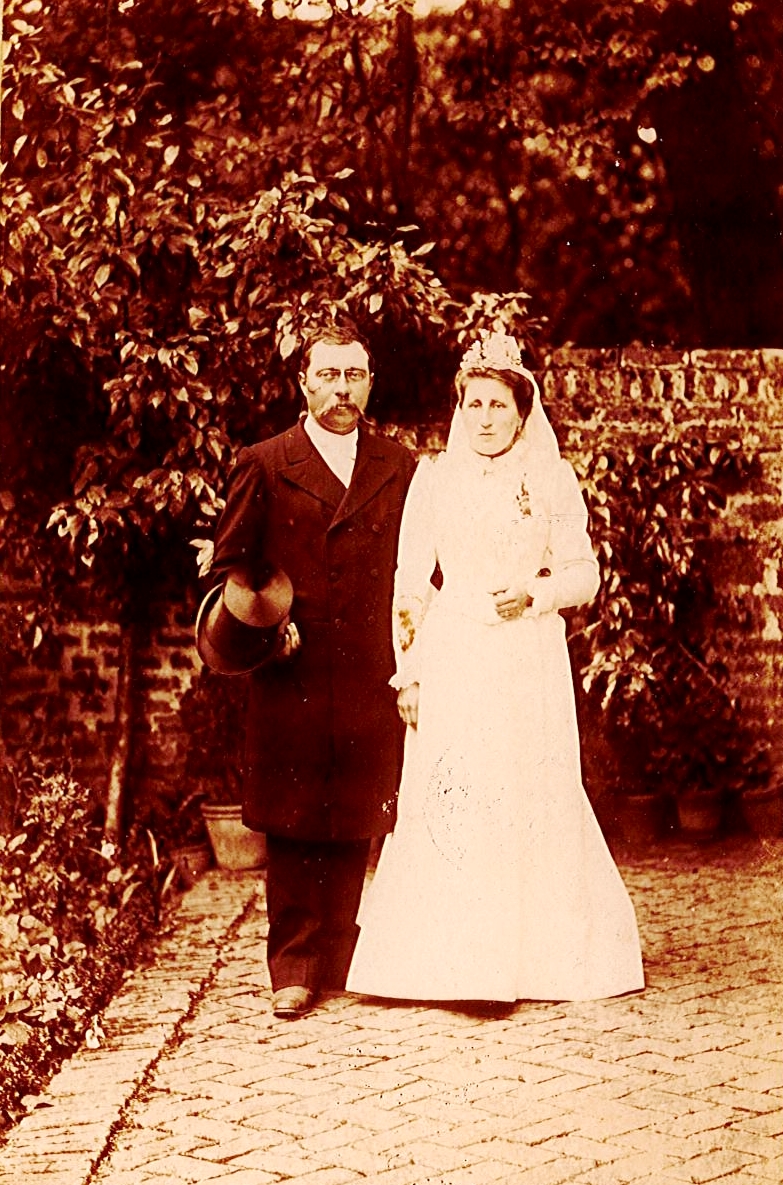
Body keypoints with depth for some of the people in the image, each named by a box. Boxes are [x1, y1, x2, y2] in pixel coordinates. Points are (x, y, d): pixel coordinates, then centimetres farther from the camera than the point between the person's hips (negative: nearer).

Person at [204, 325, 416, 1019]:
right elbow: (230, 563, 8)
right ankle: (293, 970, 9)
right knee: (293, 829, 1)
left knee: (356, 828, 4)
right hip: (292, 680, -1)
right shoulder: (264, 466, 8)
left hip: (372, 678, 1)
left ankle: (337, 962, 14)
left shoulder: (401, 469, 13)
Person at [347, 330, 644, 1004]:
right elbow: (410, 582, 7)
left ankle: (536, 962, 12)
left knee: (536, 802, 1)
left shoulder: (553, 479, 5)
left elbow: (584, 574, 5)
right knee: (449, 802, -4)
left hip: (529, 664, 0)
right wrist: (408, 671, 1)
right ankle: (452, 965, 3)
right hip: (453, 663, 0)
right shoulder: (435, 477, 7)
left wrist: (533, 594, -14)